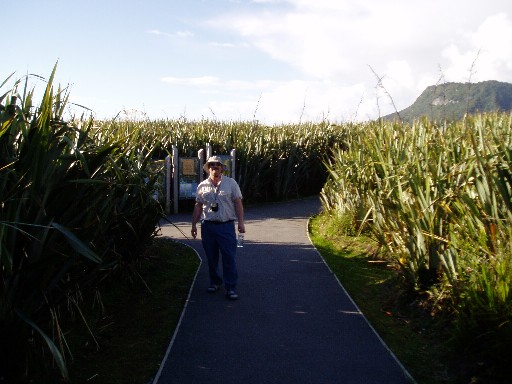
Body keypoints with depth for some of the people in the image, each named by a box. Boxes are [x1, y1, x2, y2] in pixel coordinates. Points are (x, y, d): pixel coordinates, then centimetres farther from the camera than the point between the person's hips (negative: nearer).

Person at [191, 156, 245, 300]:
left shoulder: (231, 183, 2)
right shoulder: (202, 186, 8)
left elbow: (238, 203, 1)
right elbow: (198, 206, 12)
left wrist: (241, 222, -6)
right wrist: (194, 224, 9)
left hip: (226, 225, -2)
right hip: (208, 226, 3)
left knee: (229, 258, -5)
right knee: (211, 257, 10)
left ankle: (231, 287, 0)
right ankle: (215, 282, 27)